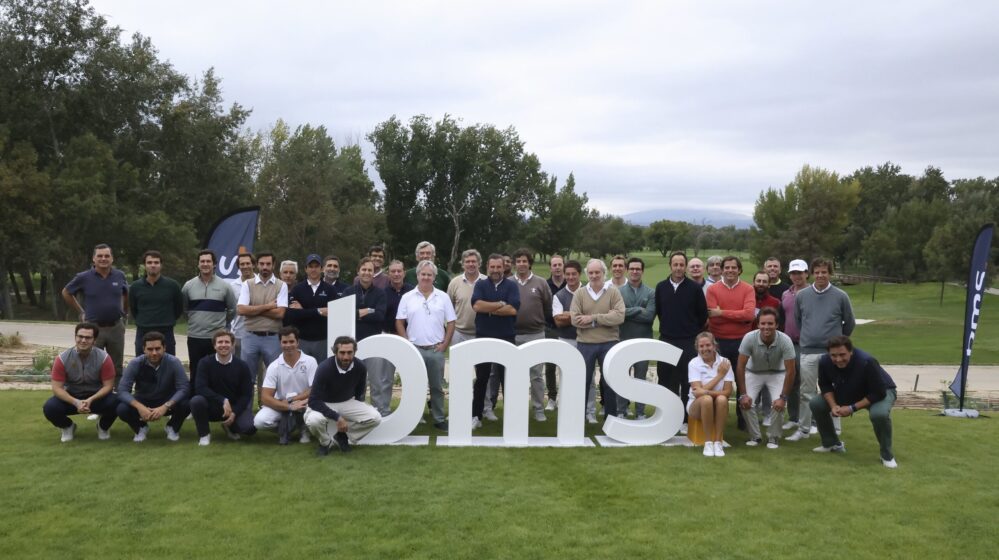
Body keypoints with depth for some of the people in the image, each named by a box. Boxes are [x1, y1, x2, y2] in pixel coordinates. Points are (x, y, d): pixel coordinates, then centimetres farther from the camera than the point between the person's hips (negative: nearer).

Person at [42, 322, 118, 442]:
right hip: (71, 398, 1)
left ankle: (103, 427, 5)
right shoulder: (62, 359, -15)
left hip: (96, 397, -1)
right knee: (50, 408, -27)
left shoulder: (104, 358, -17)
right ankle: (68, 427, 9)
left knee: (114, 404, -32)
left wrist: (90, 400, -32)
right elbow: (57, 388, -16)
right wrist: (76, 402, -31)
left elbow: (108, 385, -15)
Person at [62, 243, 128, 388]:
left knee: (117, 367, 10)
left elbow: (126, 294, 21)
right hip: (93, 328, -2)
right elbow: (66, 293, 9)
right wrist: (80, 312, 7)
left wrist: (125, 311, 18)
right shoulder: (84, 278, -5)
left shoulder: (120, 276, 3)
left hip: (116, 327, 2)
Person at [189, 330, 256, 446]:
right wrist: (223, 400, -29)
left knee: (250, 428, -25)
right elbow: (200, 388, -20)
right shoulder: (205, 363, -10)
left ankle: (230, 426, 14)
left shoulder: (242, 366, -9)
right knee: (196, 400, -32)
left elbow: (246, 394, -6)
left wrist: (234, 413, -20)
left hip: (235, 407, 0)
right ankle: (204, 434, -5)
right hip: (212, 406, 0)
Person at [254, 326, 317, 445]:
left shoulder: (310, 362, -8)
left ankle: (304, 427, 2)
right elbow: (265, 397, -12)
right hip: (280, 406, 1)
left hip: (305, 403, -1)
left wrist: (290, 400, -16)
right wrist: (289, 407, -25)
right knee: (260, 421, -27)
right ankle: (285, 427, 3)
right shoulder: (274, 366, -6)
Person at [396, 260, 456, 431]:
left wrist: (444, 345, -2)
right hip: (414, 349, -1)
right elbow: (399, 322, 3)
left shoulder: (443, 297, 4)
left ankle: (440, 419, 18)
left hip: (436, 350, 1)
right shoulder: (407, 297, 2)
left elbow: (451, 323, 5)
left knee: (437, 387, 9)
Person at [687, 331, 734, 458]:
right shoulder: (694, 363, -8)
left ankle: (718, 442, -25)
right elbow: (698, 392, -18)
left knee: (721, 399, -34)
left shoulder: (724, 362, -5)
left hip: (719, 406, 1)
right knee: (706, 399, -36)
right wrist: (719, 375, -17)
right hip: (697, 405, -1)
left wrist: (706, 391, -26)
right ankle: (708, 443, -25)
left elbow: (728, 392, -10)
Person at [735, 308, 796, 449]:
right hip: (754, 372, 0)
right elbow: (740, 367, -21)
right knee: (746, 402, -19)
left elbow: (790, 371, -22)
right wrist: (743, 394, -23)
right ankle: (755, 436, 4)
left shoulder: (785, 341, -29)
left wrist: (783, 397, -24)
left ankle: (773, 437, 2)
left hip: (777, 373, 0)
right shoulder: (749, 338, -29)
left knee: (779, 404, -22)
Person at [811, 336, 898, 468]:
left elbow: (878, 393, -31)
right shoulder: (824, 362, -24)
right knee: (815, 404, -7)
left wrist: (852, 408, -31)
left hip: (881, 392, -5)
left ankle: (887, 455, -13)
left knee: (879, 414, -38)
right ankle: (832, 444, 12)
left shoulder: (867, 362, -39)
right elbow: (825, 385, -4)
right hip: (847, 392, 6)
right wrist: (833, 405, -21)